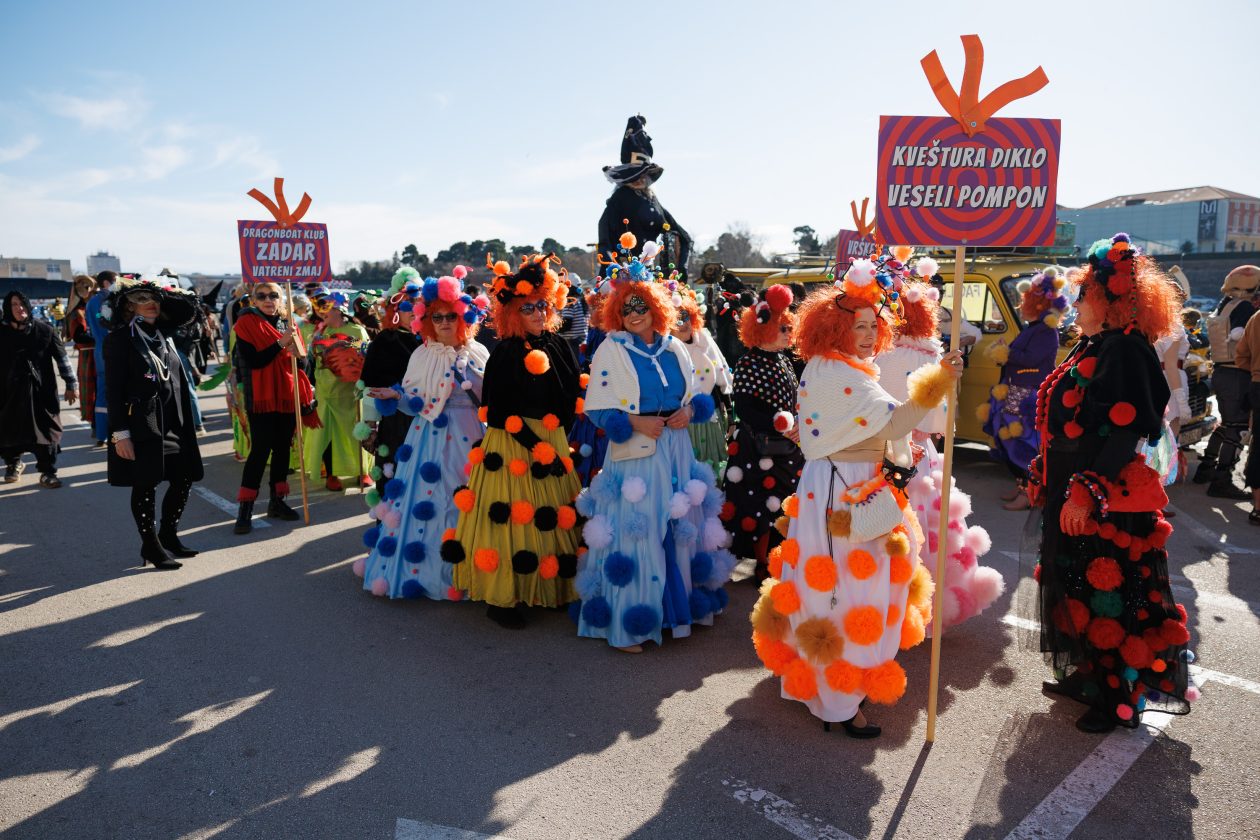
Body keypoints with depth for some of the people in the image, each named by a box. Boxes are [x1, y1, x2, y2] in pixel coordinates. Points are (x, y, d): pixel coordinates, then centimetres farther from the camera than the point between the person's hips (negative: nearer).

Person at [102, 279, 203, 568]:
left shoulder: (163, 333, 11)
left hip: (172, 423, 7)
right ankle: (151, 546, 14)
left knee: (184, 480, 8)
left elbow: (189, 307, 21)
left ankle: (168, 536, 26)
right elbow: (114, 388, -11)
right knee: (145, 485, 2)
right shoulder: (121, 337, -7)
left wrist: (165, 293, 3)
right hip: (141, 425, -6)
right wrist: (120, 433, -15)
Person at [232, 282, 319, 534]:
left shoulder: (287, 324, 11)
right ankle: (245, 509, -4)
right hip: (261, 397, -5)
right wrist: (281, 343, -22)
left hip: (287, 395, 5)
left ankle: (277, 501, 20)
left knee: (283, 448, 9)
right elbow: (253, 361, -16)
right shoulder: (246, 324, -4)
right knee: (260, 449, -9)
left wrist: (297, 351, -11)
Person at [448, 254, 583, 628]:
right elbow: (499, 413, -12)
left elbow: (573, 397, 10)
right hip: (512, 445, -5)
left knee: (556, 517, 10)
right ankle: (502, 598, 10)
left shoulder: (558, 346, 8)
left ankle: (552, 589, 25)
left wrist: (558, 438, 0)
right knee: (511, 517, -3)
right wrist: (534, 445, -15)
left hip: (555, 442, 6)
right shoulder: (503, 354, -8)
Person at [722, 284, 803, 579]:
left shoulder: (783, 362, 11)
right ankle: (762, 565, 15)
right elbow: (745, 411, -17)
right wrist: (783, 428, -22)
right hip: (758, 449, -7)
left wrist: (799, 428, 1)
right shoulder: (747, 364, -11)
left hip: (788, 447, 7)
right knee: (762, 508, 0)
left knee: (786, 506, 12)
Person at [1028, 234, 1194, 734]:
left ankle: (1120, 699, 17)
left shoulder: (1124, 349, -17)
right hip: (1076, 493, 10)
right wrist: (1049, 479, 19)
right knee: (1079, 587, 18)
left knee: (1107, 595, 2)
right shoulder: (1094, 347, 12)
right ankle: (1089, 676, 33)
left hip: (1106, 501, -10)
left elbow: (1127, 430, -25)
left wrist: (1087, 492, -28)